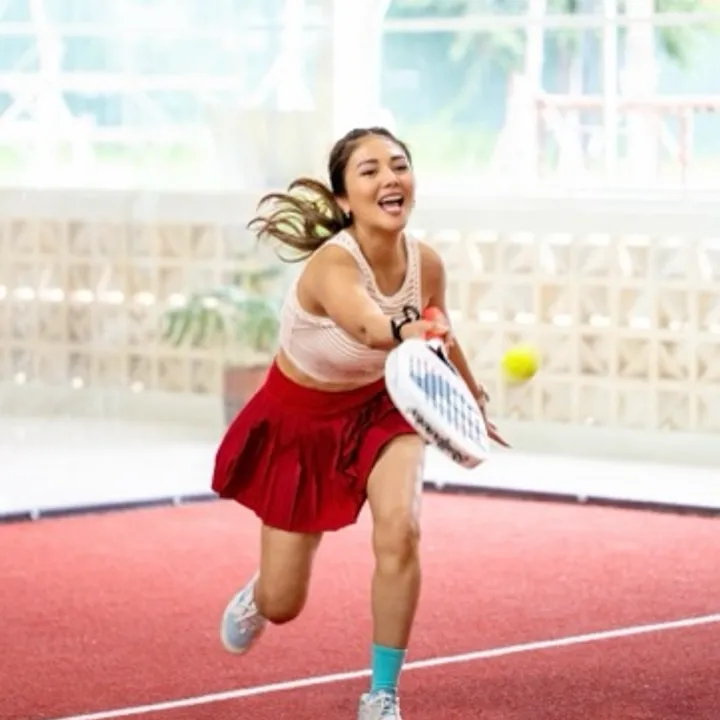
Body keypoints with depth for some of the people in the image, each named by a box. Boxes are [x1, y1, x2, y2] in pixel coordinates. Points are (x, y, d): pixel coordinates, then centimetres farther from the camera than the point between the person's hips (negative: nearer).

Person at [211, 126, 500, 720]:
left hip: (379, 408, 3)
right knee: (283, 606, 4)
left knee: (400, 530, -26)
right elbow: (365, 322, -62)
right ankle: (256, 598, 46)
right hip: (301, 419, -3)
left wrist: (474, 401, 20)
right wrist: (405, 331, -84)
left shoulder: (426, 264, -19)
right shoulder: (333, 265, -37)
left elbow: (439, 338, 4)